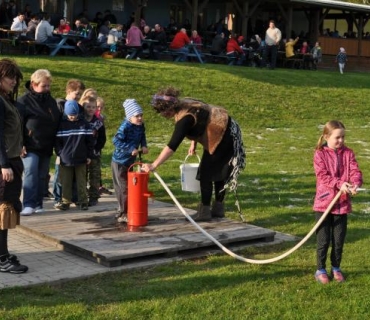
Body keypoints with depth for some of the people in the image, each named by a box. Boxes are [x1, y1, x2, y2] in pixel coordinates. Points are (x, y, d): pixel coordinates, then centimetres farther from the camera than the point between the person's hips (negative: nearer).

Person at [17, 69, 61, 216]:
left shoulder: (51, 101, 12)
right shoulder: (24, 101, -6)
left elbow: (57, 122, 20)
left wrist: (56, 144, 15)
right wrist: (20, 145, -15)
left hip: (47, 147, 6)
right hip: (31, 147, -6)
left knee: (42, 176, 8)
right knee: (30, 174, -16)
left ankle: (38, 204, 15)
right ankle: (28, 204, -14)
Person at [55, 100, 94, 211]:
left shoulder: (84, 123, 0)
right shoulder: (62, 124, 0)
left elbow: (89, 140, 2)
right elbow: (57, 140, 2)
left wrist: (89, 155, 0)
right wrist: (60, 153, -5)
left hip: (81, 159, -1)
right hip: (65, 159, 1)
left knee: (81, 181, 6)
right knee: (65, 182, 6)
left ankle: (83, 201, 12)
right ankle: (65, 202, 13)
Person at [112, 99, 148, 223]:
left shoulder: (140, 126, -1)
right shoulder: (125, 127, -23)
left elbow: (142, 137, 15)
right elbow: (116, 140, -30)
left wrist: (144, 146, -5)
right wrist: (131, 149, -32)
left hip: (129, 161, 8)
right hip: (119, 162, -8)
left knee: (128, 186, 16)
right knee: (123, 188, -6)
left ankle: (122, 210, 30)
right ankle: (123, 214, 2)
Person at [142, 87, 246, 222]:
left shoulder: (185, 117, -29)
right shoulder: (184, 104, -1)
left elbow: (172, 146, -34)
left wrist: (154, 165, -35)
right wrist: (194, 143, 8)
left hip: (222, 136, -10)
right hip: (225, 131, 10)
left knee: (206, 173, -5)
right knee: (218, 171, 17)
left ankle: (204, 211, 1)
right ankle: (218, 209, 26)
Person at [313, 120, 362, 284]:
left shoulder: (348, 153, 5)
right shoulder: (320, 154, -6)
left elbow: (355, 171, -6)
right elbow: (323, 176, -16)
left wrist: (355, 184, -28)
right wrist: (339, 184, -30)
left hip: (343, 204, 3)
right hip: (324, 203, -3)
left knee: (339, 240, 11)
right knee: (323, 240, 4)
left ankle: (336, 268, 27)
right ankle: (320, 270, 17)